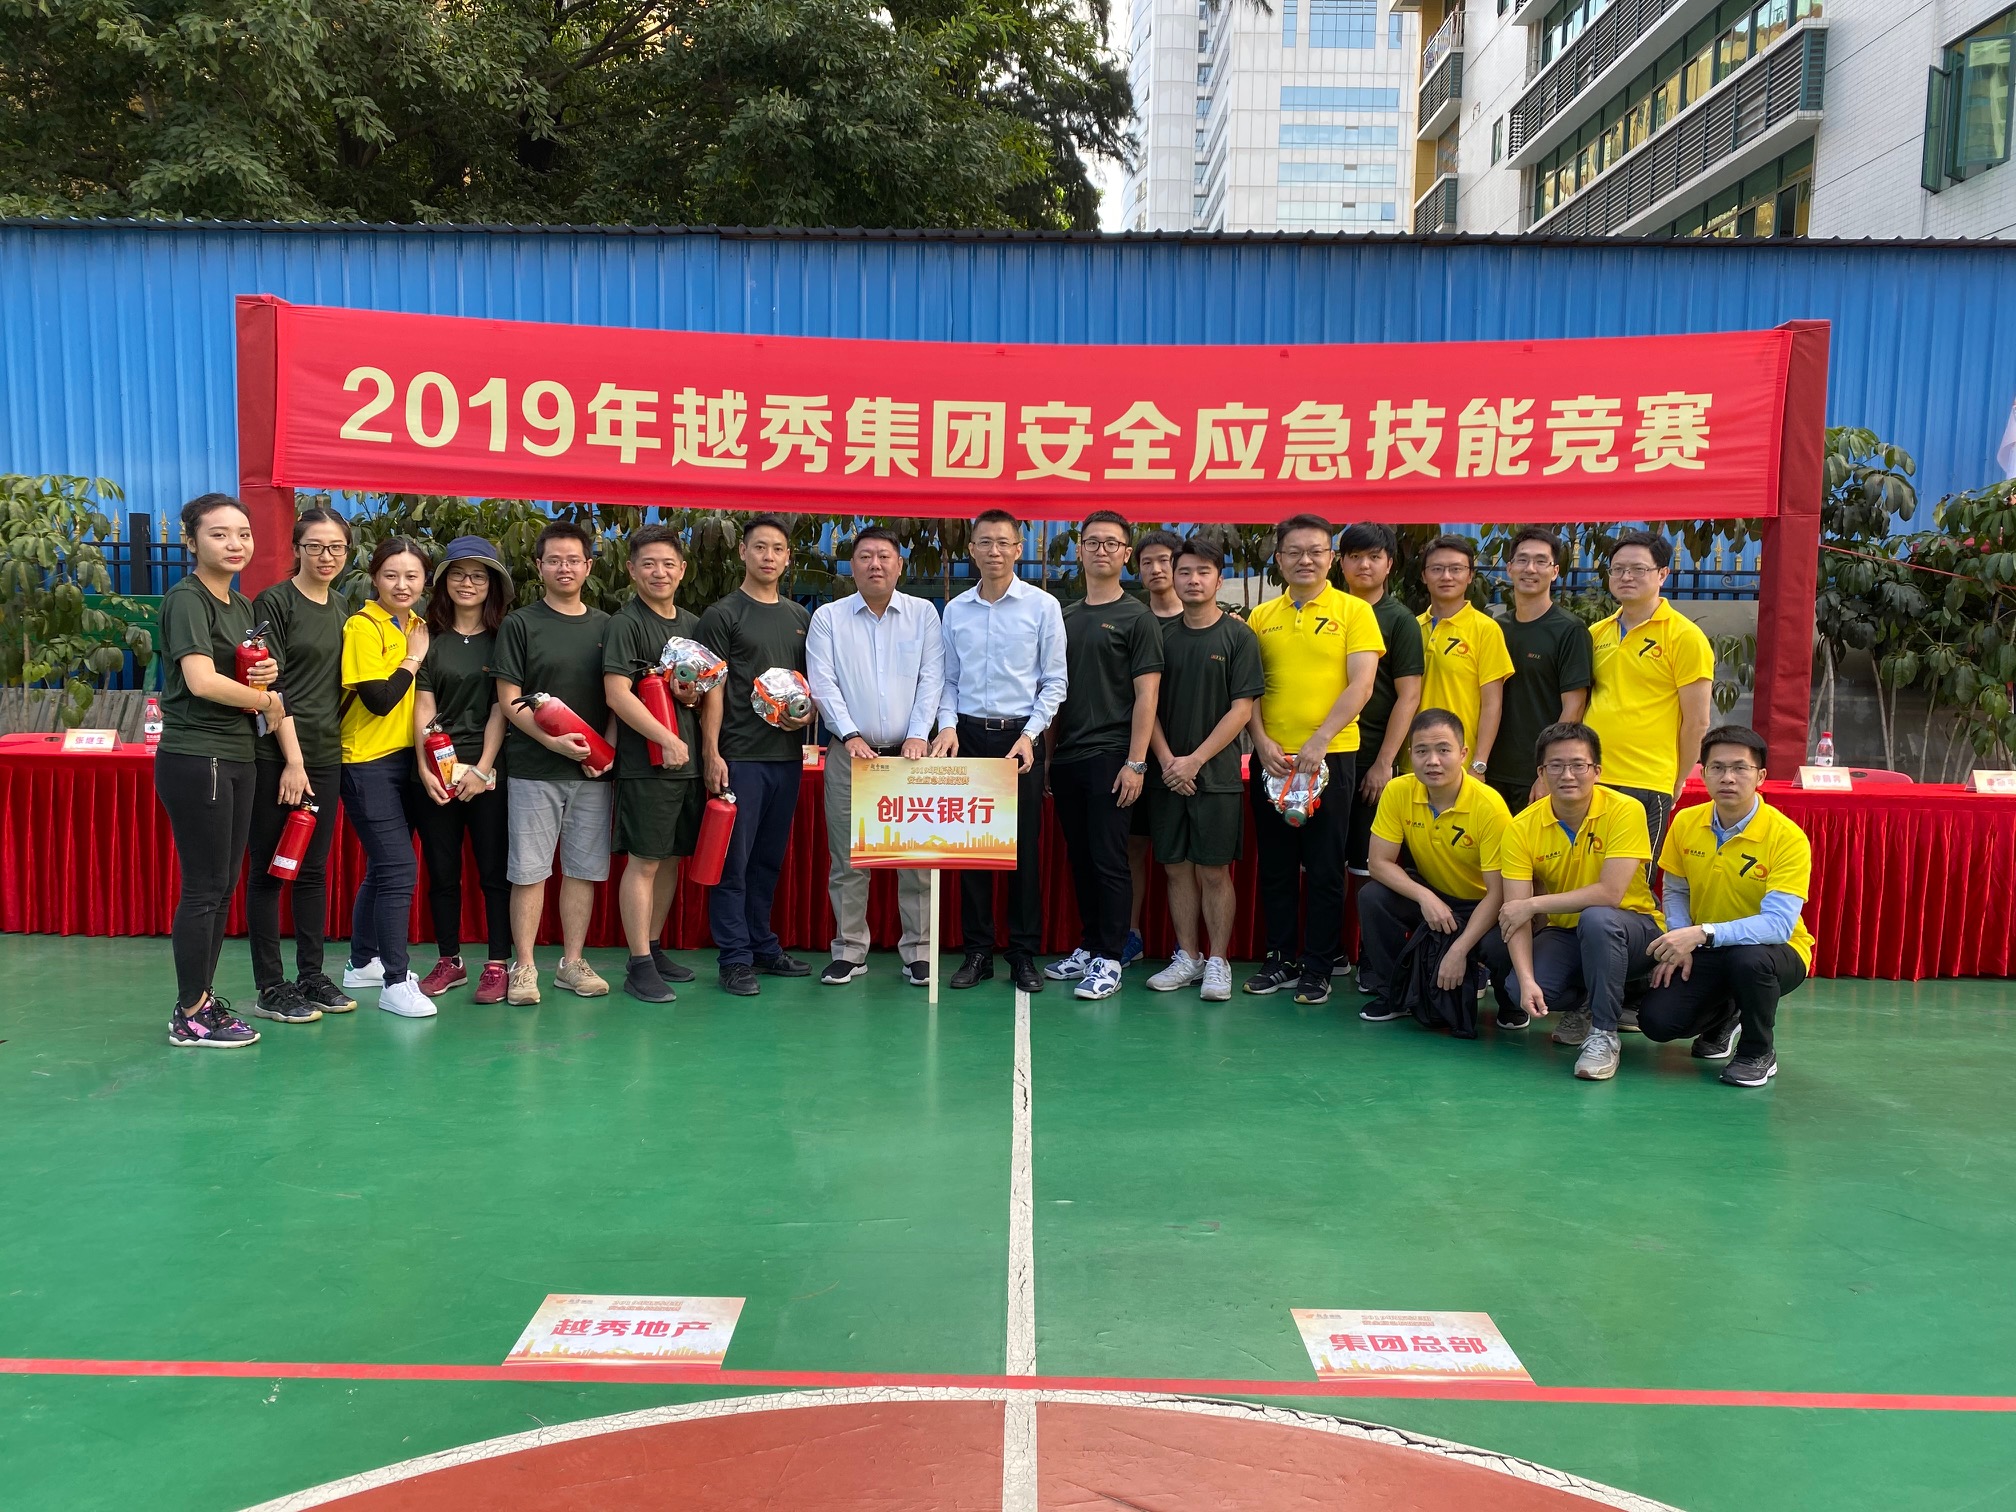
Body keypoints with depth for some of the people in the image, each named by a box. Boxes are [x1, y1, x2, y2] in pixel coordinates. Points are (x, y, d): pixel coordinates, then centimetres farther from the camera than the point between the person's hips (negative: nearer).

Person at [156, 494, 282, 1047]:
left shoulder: (242, 605, 14)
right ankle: (190, 1016, 6)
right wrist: (268, 700, -10)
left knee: (222, 886, 13)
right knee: (204, 888, -3)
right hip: (195, 758, -8)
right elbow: (202, 681, -23)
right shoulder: (186, 600, -11)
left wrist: (266, 674, 1)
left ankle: (202, 997, 23)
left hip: (237, 758, 8)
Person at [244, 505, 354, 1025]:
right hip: (277, 754, -6)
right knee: (268, 868, 1)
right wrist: (293, 758, -15)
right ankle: (269, 987, 7)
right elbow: (273, 686, -11)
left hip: (326, 753, 6)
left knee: (314, 868, 11)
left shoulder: (342, 608, 13)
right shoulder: (274, 602, -7)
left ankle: (311, 975, 20)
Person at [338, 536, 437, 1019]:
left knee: (384, 866, 16)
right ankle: (395, 983, -6)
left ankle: (363, 962, 31)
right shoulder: (363, 626, -12)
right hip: (368, 762, -8)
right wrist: (413, 658, -11)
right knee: (399, 867, -12)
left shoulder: (415, 624, 11)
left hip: (405, 758, 8)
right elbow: (378, 699, -19)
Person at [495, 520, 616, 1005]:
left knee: (583, 868, 8)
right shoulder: (520, 624, 1)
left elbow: (617, 696, 12)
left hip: (594, 768, 3)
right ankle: (523, 967, 8)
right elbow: (509, 700, -3)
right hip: (534, 768, -3)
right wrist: (552, 740, -16)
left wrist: (607, 748, -3)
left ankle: (573, 963, 18)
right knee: (529, 869, 0)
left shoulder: (605, 626, 11)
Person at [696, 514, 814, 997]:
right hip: (740, 755, -6)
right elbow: (712, 689, -6)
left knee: (769, 858, 14)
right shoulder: (723, 615, -2)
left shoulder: (800, 617, 15)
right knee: (734, 859, -2)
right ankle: (736, 958, 4)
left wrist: (809, 712, 1)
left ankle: (763, 946, 23)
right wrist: (711, 753, -13)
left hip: (787, 754, 6)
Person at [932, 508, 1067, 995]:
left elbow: (1054, 680, 0)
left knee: (1025, 848, 1)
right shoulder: (955, 610, 8)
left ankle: (1024, 953, 11)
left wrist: (1030, 735, -10)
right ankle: (977, 950, 13)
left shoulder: (1043, 606, 0)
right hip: (968, 735, 2)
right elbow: (949, 680, 12)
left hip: (1020, 736, -2)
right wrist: (947, 725, -3)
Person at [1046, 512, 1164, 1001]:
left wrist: (1135, 763, -14)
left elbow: (1146, 695, -8)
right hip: (1066, 757, 6)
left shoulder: (1136, 618, -2)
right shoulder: (1065, 617, 14)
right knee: (1079, 857, 11)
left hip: (1109, 758, -6)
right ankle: (1087, 948, 21)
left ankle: (1108, 959, 3)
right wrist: (1048, 753, 10)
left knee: (1108, 859, -4)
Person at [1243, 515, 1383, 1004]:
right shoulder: (1261, 617, 9)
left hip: (1330, 754, -3)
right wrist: (1262, 740, -7)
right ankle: (1279, 958, 22)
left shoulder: (1353, 611, -1)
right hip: (1271, 756, 3)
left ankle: (1318, 968, 12)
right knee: (1275, 866, 10)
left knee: (1324, 867, 2)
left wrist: (1319, 740, -17)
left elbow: (1361, 684, -9)